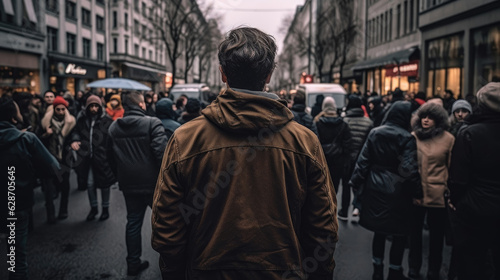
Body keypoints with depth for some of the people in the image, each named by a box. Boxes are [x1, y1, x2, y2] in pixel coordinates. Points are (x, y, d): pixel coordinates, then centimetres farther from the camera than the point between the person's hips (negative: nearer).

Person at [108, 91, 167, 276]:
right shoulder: (152, 123, -14)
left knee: (133, 223, 14)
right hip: (152, 182, -5)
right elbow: (161, 152, -22)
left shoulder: (114, 127, 7)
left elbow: (111, 157, 15)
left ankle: (133, 263, 22)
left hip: (128, 184, 5)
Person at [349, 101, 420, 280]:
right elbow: (409, 169, -16)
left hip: (375, 188, 5)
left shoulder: (374, 133, 1)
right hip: (396, 191, -4)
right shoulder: (407, 138, -11)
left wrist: (357, 184, 7)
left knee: (379, 230, 16)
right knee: (400, 232, 11)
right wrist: (414, 190, -6)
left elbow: (363, 160, 1)